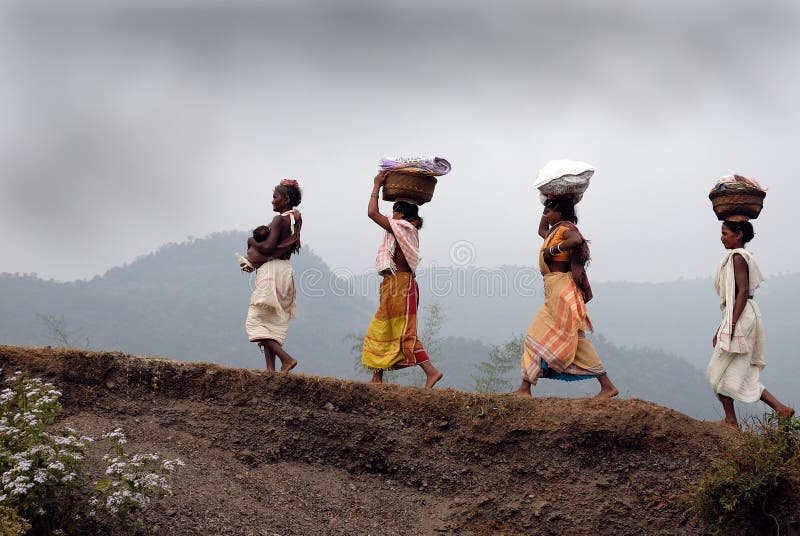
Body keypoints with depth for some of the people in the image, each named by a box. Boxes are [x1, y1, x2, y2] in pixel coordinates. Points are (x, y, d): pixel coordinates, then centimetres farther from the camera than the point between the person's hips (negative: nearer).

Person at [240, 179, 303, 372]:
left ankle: (286, 358, -16)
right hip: (285, 269, 9)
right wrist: (253, 263, 13)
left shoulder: (279, 220, -13)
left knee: (257, 320, -6)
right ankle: (271, 368, 5)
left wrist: (251, 241, -2)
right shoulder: (295, 220, 15)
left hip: (272, 271, -9)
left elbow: (268, 247, -22)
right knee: (271, 322, 10)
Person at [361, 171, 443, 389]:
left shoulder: (402, 227, -10)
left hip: (400, 283, -10)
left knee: (405, 333, -11)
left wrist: (377, 186, -1)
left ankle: (431, 371, -14)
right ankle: (377, 376, 14)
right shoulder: (408, 231, 17)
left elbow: (372, 212, -12)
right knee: (379, 331, 11)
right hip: (394, 287, 10)